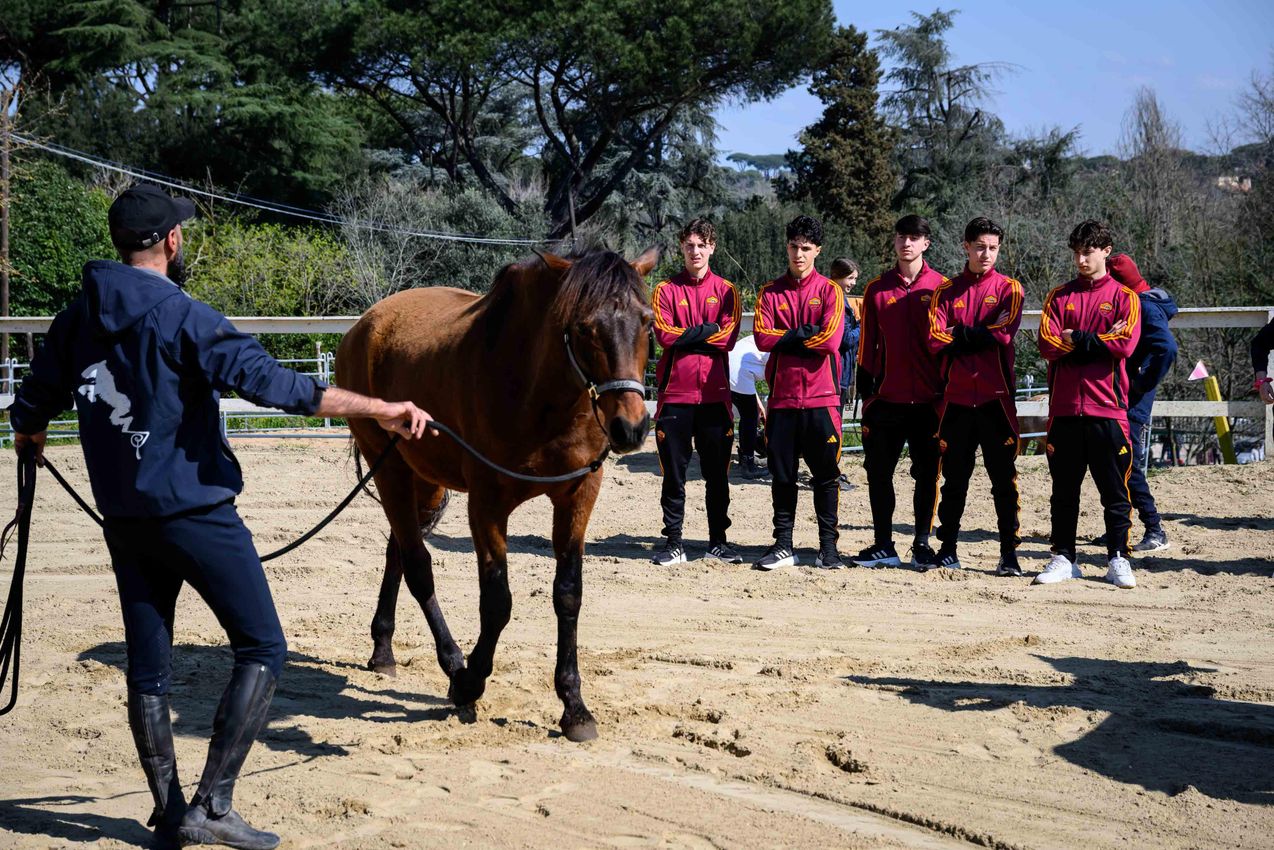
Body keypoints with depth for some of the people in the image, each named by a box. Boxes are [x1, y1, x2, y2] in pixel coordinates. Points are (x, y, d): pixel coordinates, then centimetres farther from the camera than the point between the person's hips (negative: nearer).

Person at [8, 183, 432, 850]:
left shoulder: (77, 320, 6)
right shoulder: (184, 319, -14)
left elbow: (30, 408, 17)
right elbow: (273, 384, -24)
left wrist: (30, 437, 42)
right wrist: (381, 409, -24)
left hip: (123, 517, 7)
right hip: (194, 513, -7)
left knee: (147, 664, 12)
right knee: (262, 648, 2)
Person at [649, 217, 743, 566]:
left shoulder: (725, 290, 8)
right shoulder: (666, 290, 6)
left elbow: (728, 337, -7)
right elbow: (664, 334, -9)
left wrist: (686, 335, -9)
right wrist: (706, 332, -8)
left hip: (714, 394, 1)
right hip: (675, 393, -1)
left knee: (717, 474, 6)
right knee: (674, 473, 2)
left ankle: (718, 541, 15)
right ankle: (673, 543, 8)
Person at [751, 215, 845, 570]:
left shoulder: (829, 291, 3)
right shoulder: (770, 292, 10)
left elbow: (830, 340, -11)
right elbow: (762, 337, -4)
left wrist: (787, 338, -5)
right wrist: (805, 334, -8)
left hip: (821, 397, -2)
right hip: (783, 397, 2)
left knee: (825, 475, 1)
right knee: (782, 475, 6)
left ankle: (828, 547, 7)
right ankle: (783, 545, 13)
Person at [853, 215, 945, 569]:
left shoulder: (941, 287, 2)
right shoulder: (877, 289, 7)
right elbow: (867, 346, 8)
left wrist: (948, 394, -1)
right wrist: (865, 395, 4)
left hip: (928, 400, -2)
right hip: (887, 398, 2)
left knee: (927, 474, 3)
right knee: (878, 472, 3)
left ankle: (922, 545, 12)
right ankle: (883, 546, 12)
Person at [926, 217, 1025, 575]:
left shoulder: (1009, 289, 5)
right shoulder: (946, 291, 10)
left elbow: (1003, 331, -12)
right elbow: (936, 340, -3)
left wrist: (960, 335, -4)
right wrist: (980, 337, -8)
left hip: (995, 397, -2)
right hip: (956, 397, 2)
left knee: (1003, 478, -1)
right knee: (954, 478, 7)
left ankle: (1009, 553, 2)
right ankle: (948, 550, 15)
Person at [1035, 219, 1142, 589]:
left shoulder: (1124, 297, 6)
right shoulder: (1059, 296, 12)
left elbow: (1126, 343, -10)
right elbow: (1048, 344, -2)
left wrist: (1076, 340, -6)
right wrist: (1097, 342, -8)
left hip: (1107, 408, -2)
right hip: (1064, 407, 2)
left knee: (1115, 490, 0)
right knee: (1064, 489, 6)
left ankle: (1118, 559, 7)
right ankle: (1063, 558, 13)